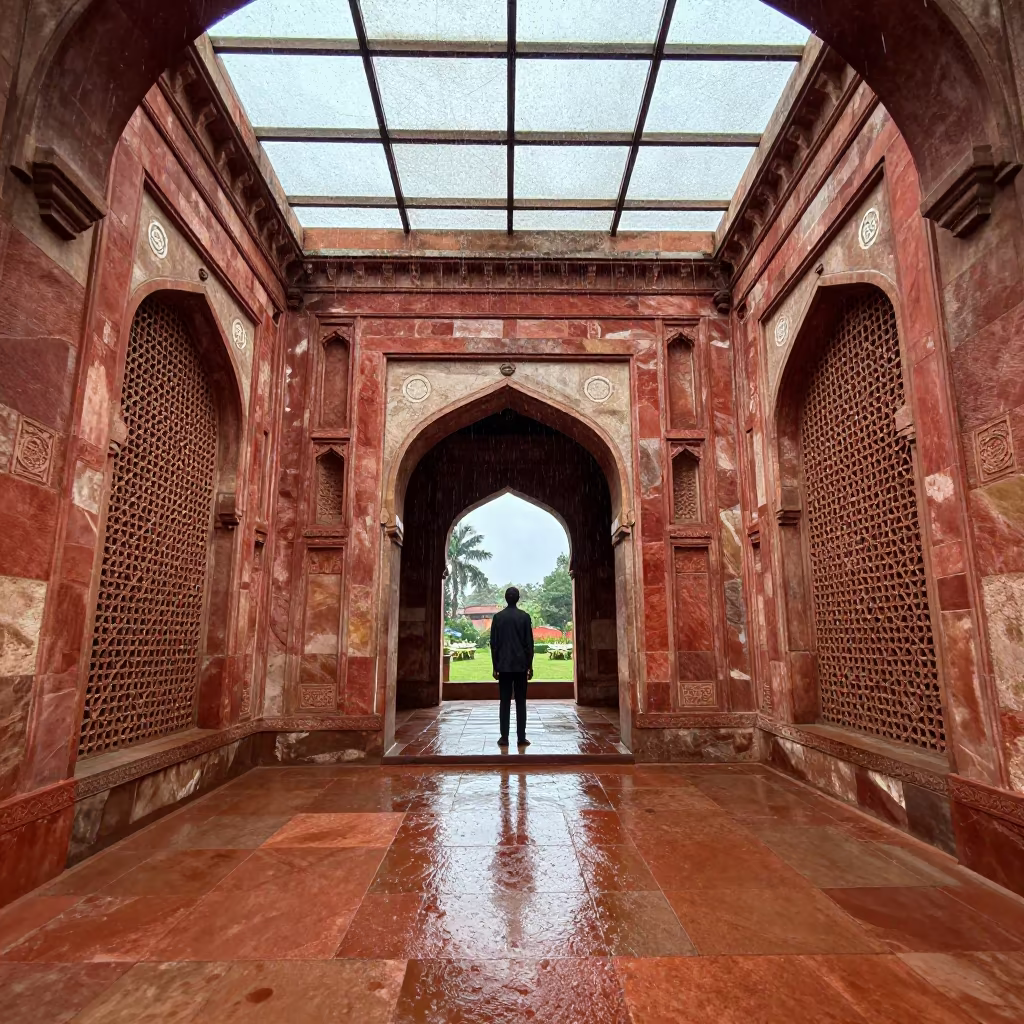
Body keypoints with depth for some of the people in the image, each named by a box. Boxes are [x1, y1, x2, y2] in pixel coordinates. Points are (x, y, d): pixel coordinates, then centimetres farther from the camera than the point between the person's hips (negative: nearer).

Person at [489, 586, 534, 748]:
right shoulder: (524, 617, -2)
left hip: (504, 666, 1)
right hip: (521, 665, -1)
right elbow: (529, 643, -2)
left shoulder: (497, 617, 1)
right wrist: (530, 665, 5)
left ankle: (504, 737, 4)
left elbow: (493, 643, 1)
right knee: (520, 702, 3)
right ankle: (521, 738, 3)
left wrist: (495, 666, 8)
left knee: (504, 702, 4)